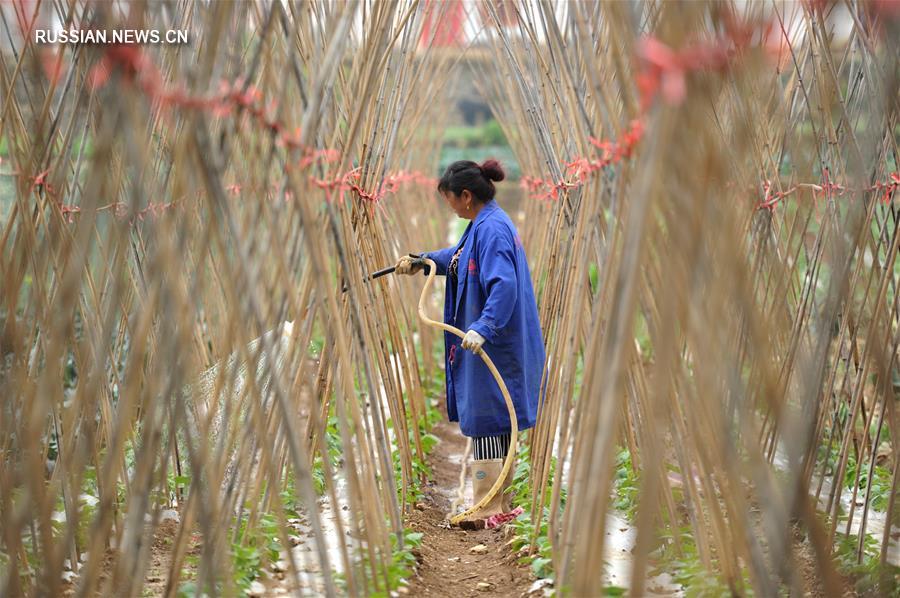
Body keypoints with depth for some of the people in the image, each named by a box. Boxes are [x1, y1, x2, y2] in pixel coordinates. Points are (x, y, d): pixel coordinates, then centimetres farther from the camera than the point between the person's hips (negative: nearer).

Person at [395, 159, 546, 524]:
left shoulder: (492, 230, -20)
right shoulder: (484, 225, 13)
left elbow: (504, 285, -31)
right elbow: (459, 257, 33)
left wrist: (482, 328, -39)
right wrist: (422, 261, 29)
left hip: (492, 344, -10)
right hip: (492, 342, 10)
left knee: (486, 420, -4)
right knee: (497, 423, 15)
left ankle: (488, 509, 1)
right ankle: (501, 502, 24)